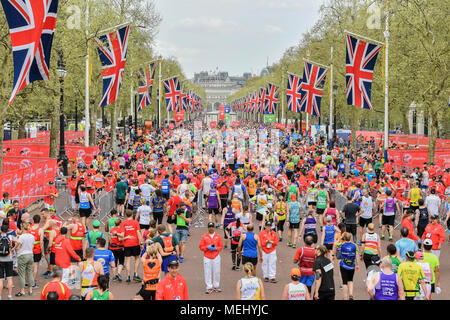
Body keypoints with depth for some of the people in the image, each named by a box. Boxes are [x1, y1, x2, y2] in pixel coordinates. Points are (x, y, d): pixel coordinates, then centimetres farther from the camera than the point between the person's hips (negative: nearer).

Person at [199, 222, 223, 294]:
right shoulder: (204, 236, 3)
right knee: (207, 272, -3)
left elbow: (221, 246, 6)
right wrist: (207, 247, -14)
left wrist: (216, 248, -12)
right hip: (207, 257, -1)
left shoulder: (218, 236, 5)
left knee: (216, 272, 2)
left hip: (216, 256, 1)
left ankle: (216, 286, 15)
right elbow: (201, 247, 2)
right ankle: (209, 288, 2)